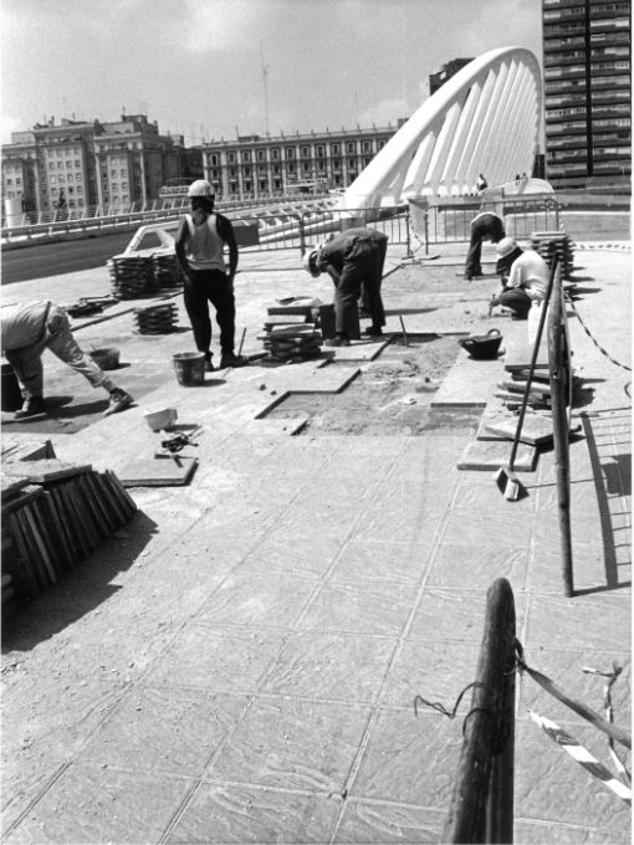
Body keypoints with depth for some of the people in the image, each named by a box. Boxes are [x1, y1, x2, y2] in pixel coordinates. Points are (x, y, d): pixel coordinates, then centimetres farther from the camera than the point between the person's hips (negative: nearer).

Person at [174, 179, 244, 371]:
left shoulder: (186, 220, 1)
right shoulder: (220, 221, -1)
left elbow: (179, 245, -15)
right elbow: (233, 249, -7)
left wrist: (187, 272, -10)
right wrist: (231, 275, -3)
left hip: (194, 276, 1)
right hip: (217, 274, -1)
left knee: (199, 319, 7)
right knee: (226, 315, 15)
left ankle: (205, 359, 3)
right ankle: (227, 355, 14)